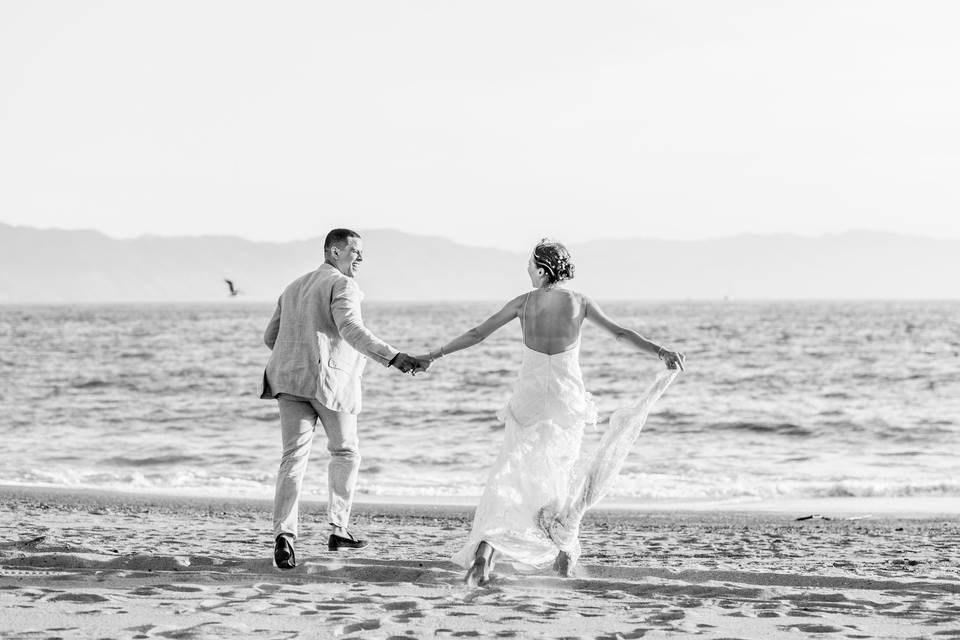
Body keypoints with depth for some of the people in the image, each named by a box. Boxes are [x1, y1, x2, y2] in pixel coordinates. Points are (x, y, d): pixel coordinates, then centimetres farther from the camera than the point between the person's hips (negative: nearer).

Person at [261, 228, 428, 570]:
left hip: (289, 380, 6)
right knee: (345, 451, 13)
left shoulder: (294, 288, 22)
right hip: (330, 379, -6)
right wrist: (394, 358, -30)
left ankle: (284, 534, -19)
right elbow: (351, 330, -21)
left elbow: (270, 336, 23)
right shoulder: (342, 285, -4)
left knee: (294, 456, -2)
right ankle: (338, 529, 10)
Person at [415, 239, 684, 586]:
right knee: (558, 473, 21)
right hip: (568, 399, 1)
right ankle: (564, 550, 19)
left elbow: (476, 334, 0)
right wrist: (660, 351, 10)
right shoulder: (579, 302, -1)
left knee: (509, 478, -2)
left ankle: (485, 553, -20)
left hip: (530, 398, -1)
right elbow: (620, 333, 3)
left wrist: (433, 355, 8)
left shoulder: (523, 302, -4)